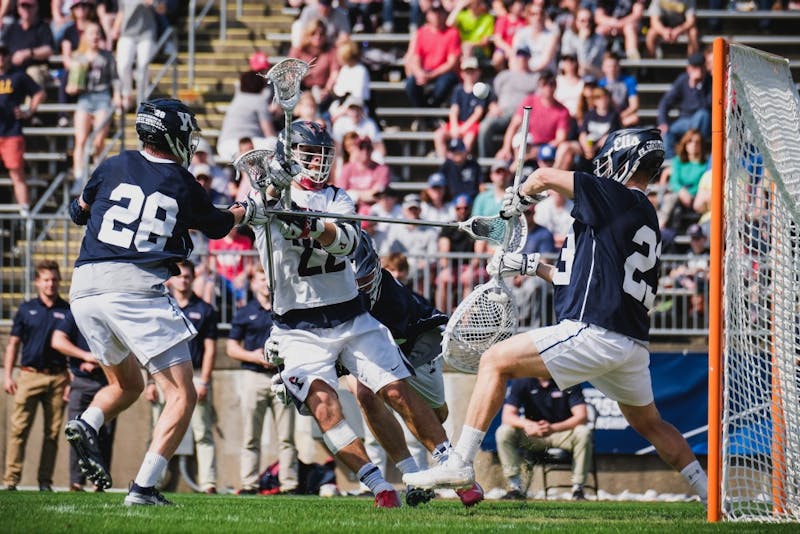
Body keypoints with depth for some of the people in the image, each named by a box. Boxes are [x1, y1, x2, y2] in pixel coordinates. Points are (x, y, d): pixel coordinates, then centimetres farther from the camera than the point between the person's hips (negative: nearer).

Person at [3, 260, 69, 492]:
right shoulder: (26, 310, 9)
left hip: (57, 377, 1)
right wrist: (8, 375, 4)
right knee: (18, 429, -8)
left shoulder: (67, 311, 8)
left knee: (53, 431, 1)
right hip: (29, 375, 0)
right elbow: (13, 344, 12)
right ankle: (11, 479, -8)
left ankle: (45, 481, 7)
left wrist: (73, 379, 1)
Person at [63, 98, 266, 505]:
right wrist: (248, 210, 41)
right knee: (181, 396, 0)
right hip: (136, 289, -5)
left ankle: (86, 425, -4)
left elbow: (79, 213, 26)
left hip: (85, 287, 5)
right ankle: (143, 488, -15)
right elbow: (217, 225, 24)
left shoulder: (113, 167, 11)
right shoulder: (183, 185, 5)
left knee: (127, 385, 26)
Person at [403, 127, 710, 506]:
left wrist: (518, 200, 16)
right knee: (649, 424, 25)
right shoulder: (646, 218, 20)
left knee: (495, 360, -3)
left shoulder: (620, 198, -6)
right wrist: (529, 266, 32)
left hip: (593, 333, -9)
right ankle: (712, 495, 23)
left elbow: (545, 177, -5)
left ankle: (460, 463, -9)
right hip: (632, 343, 9)